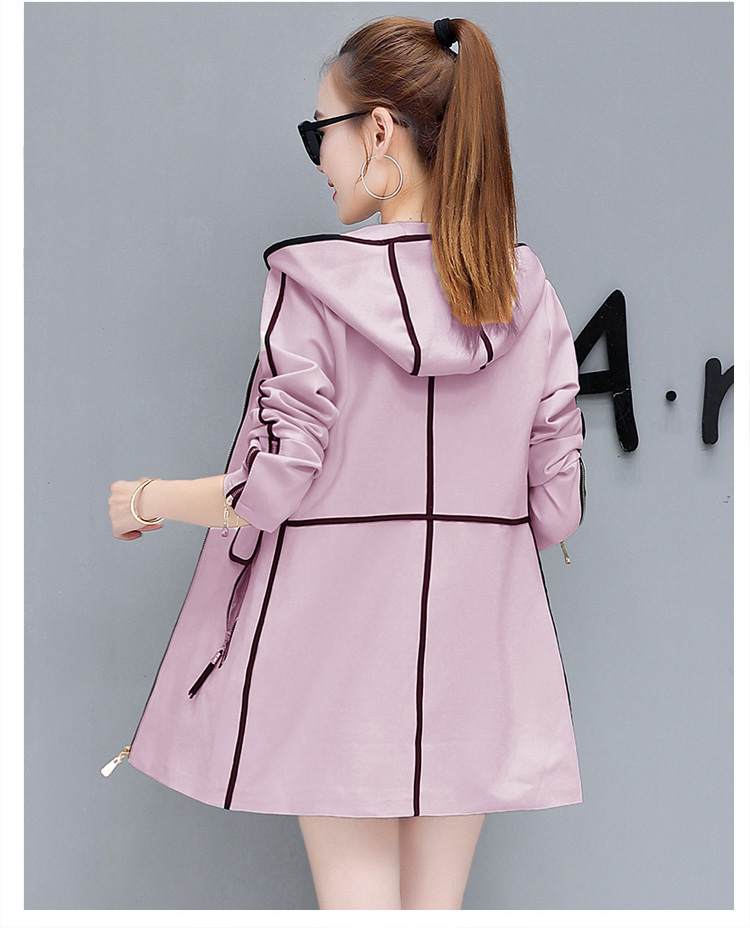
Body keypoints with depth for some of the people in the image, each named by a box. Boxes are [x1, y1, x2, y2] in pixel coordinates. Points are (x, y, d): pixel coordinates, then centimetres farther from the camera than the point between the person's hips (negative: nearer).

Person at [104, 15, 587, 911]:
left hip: (339, 638, -4)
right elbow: (556, 506, 1)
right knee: (438, 902, 16)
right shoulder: (528, 292, 0)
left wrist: (146, 500, 6)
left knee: (356, 896, 10)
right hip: (472, 646, 4)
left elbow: (270, 491, -13)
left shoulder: (312, 282, -12)